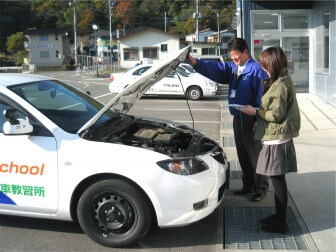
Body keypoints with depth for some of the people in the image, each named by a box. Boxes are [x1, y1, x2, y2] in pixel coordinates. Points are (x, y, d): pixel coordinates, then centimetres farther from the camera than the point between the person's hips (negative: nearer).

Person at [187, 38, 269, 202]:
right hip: (237, 119, 8)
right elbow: (213, 68, -1)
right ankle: (248, 185, 30)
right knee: (243, 155, 16)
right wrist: (193, 61, -16)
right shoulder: (232, 68, 12)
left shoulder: (257, 69, -12)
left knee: (255, 155, 2)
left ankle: (261, 188, 16)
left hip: (251, 120, -8)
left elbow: (262, 96, -17)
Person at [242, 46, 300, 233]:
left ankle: (281, 222, 6)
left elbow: (276, 114, -19)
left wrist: (255, 112, -9)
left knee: (277, 178, -3)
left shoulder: (281, 85, -18)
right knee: (277, 178, 16)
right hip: (276, 138, 10)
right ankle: (279, 216, 27)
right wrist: (259, 116, 13)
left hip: (278, 140, -10)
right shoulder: (282, 81, 14)